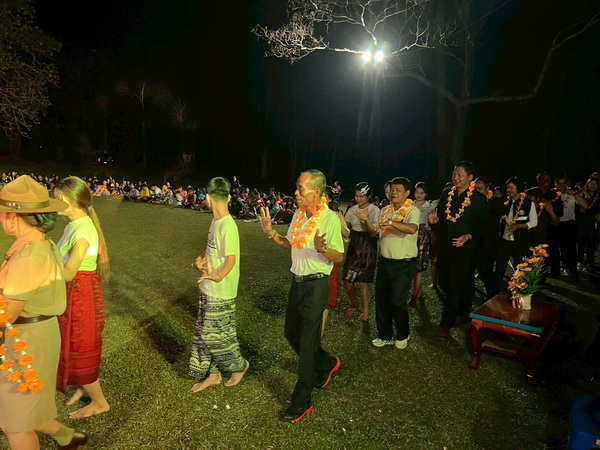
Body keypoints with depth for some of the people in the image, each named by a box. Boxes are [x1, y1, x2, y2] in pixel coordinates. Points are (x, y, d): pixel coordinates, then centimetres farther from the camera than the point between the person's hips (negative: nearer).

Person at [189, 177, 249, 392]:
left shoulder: (228, 227, -23)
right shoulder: (216, 221, 5)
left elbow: (231, 259, -26)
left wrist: (218, 277, -43)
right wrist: (201, 258, 0)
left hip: (221, 293, -9)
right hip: (209, 291, 9)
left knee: (217, 335, 6)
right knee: (205, 334, 17)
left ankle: (239, 366, 30)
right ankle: (213, 374, 33)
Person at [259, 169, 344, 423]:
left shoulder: (330, 219, -16)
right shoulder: (298, 214, 6)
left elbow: (340, 257, -15)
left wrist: (322, 248, -34)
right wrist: (271, 233, 2)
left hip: (316, 284, -8)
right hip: (298, 281, 8)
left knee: (307, 342, 0)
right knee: (291, 333, 19)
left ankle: (302, 402, 15)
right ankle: (327, 365, 42)